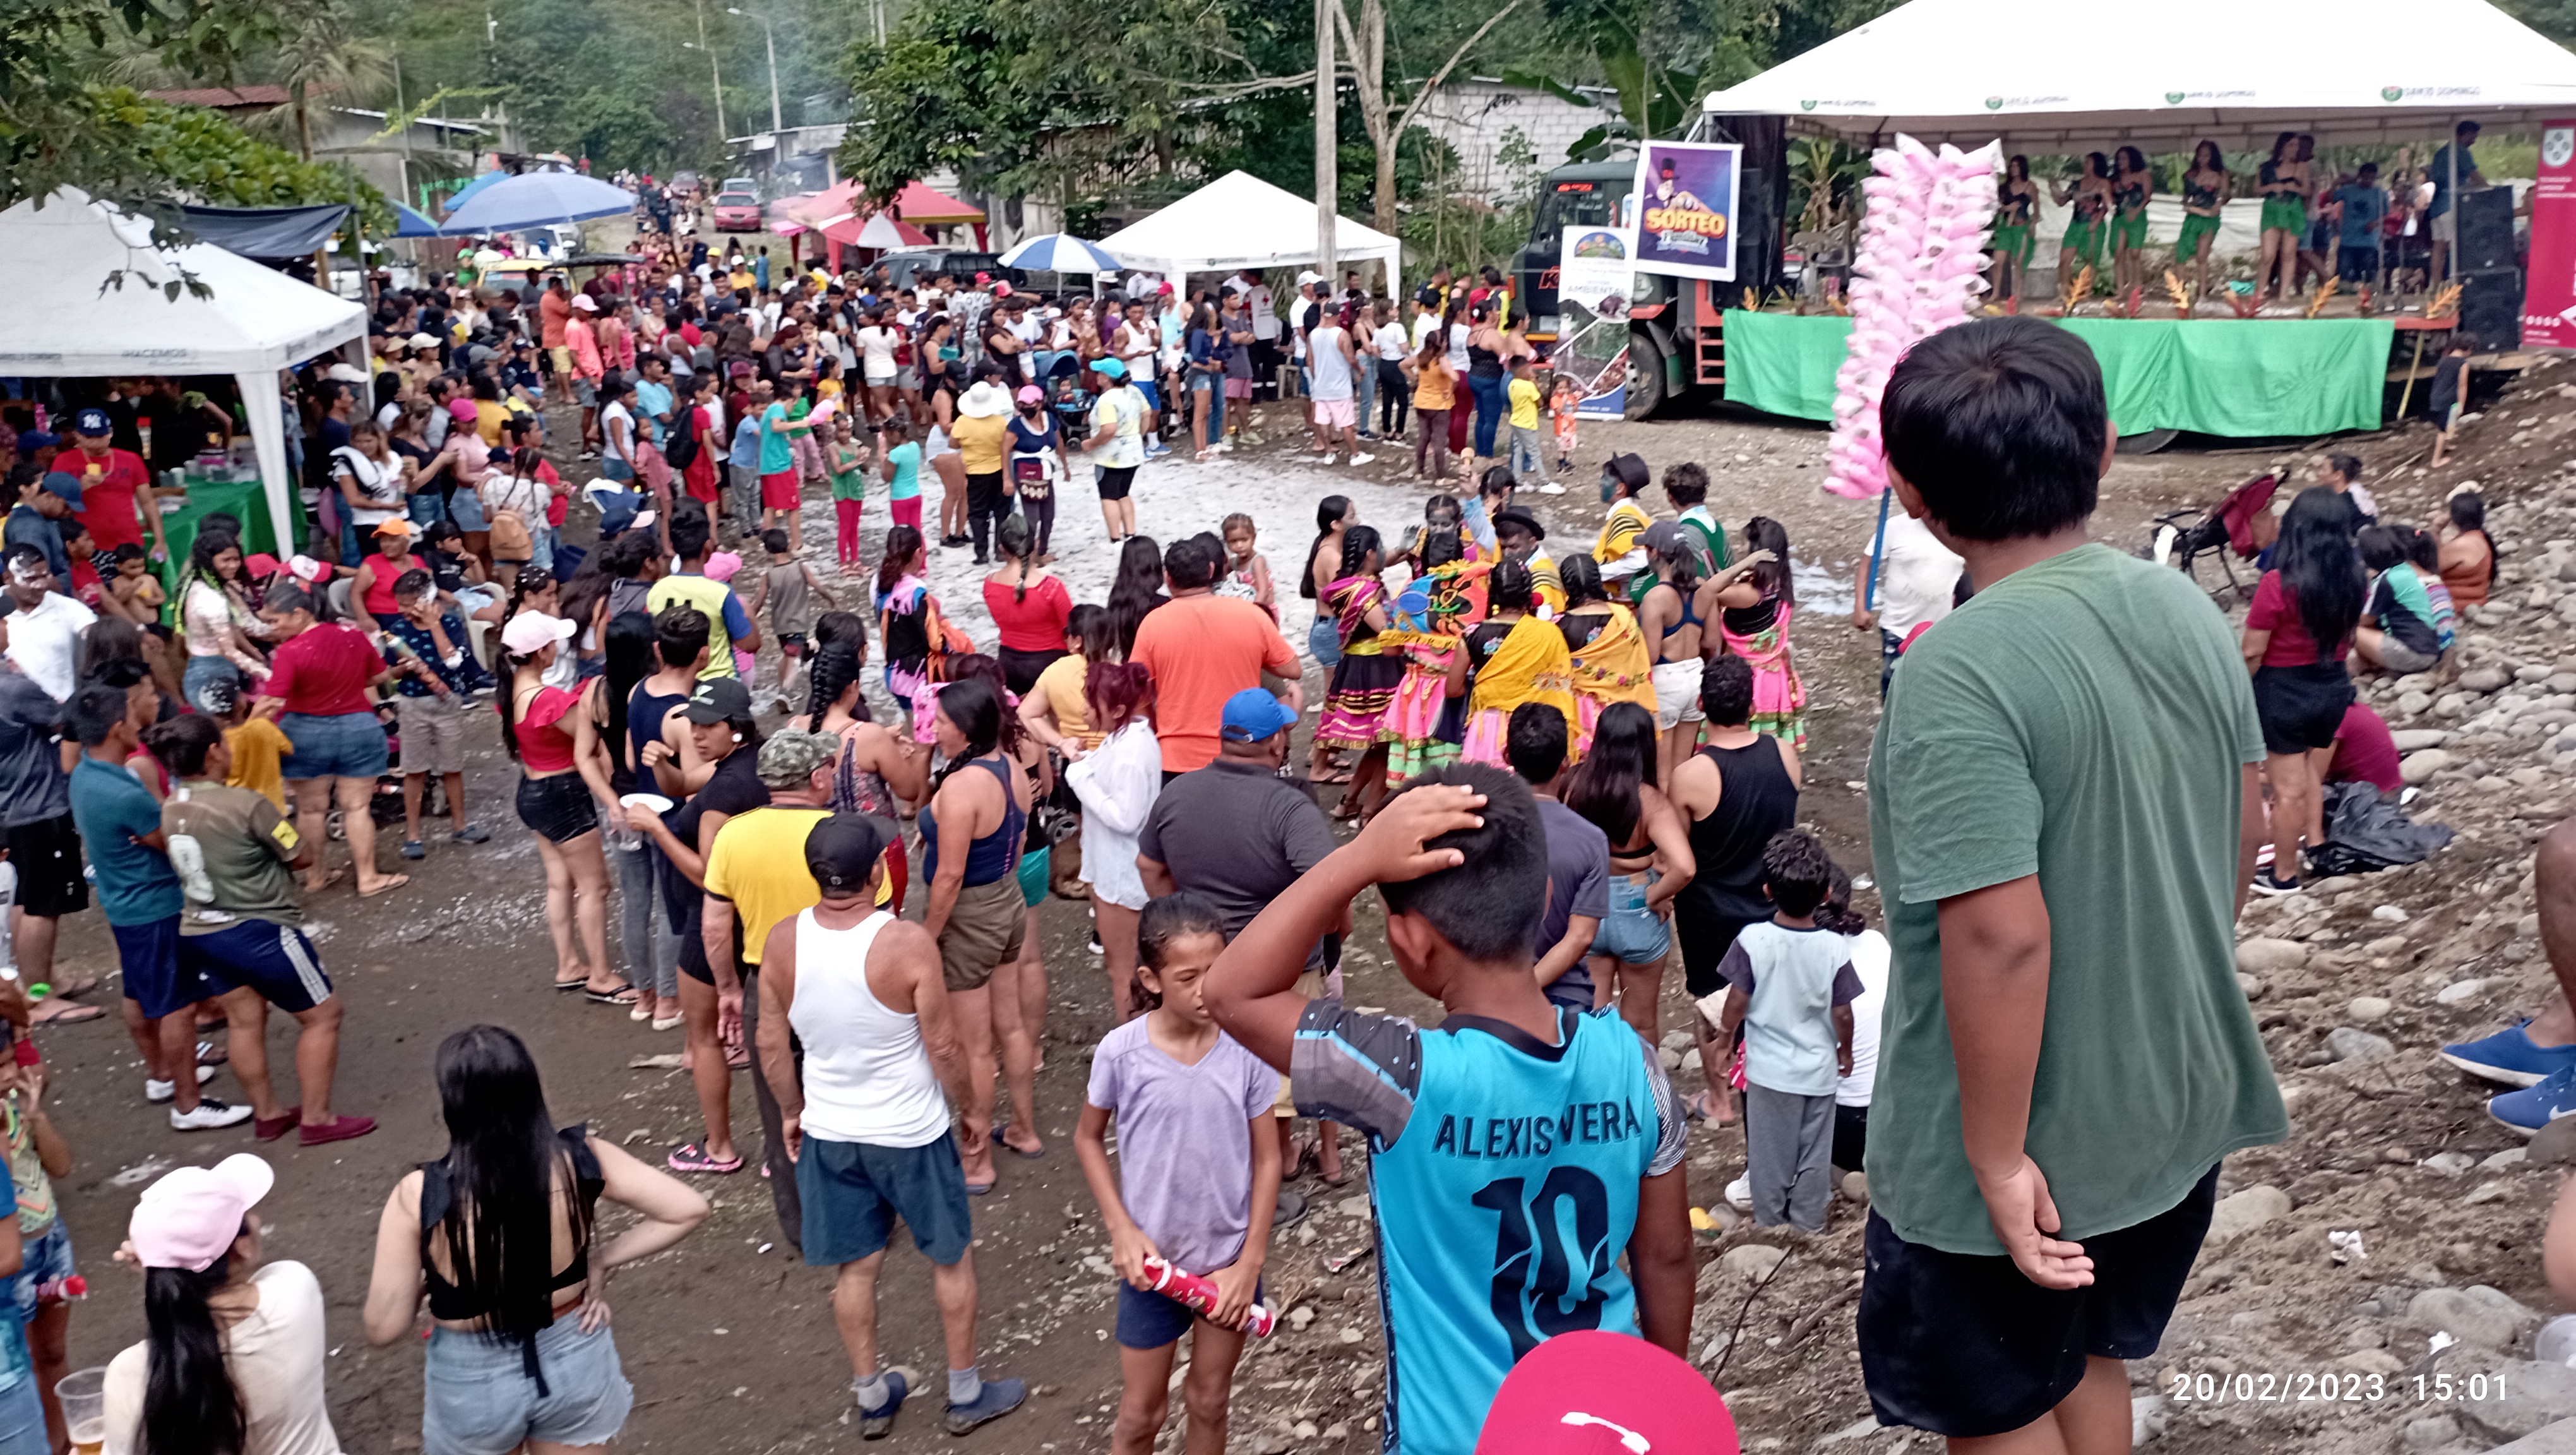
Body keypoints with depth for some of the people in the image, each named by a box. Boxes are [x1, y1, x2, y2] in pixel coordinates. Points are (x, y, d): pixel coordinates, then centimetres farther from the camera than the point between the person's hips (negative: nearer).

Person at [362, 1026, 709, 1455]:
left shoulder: (419, 1196, -24)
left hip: (473, 1380, -1)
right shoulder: (581, 1159, -19)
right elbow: (689, 1209, -13)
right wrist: (602, 1259, -5)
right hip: (574, 1359, 1)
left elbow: (384, 1329, -16)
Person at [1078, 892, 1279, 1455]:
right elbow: (1089, 1139, 0)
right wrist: (1121, 1229, -10)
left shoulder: (1246, 1047, -15)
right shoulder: (1121, 1051, -17)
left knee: (1208, 1403, 20)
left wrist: (1250, 1263, -7)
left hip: (1229, 1259, 1)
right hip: (1154, 1261, -1)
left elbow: (1267, 1159, -6)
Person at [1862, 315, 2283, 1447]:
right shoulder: (2186, 609, -4)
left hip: (2025, 1146, -7)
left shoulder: (1957, 673, -27)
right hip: (2176, 1104, 7)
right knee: (2090, 1363, 28)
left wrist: (1996, 1157, -20)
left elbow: (2002, 935, -30)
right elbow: (2245, 830, 8)